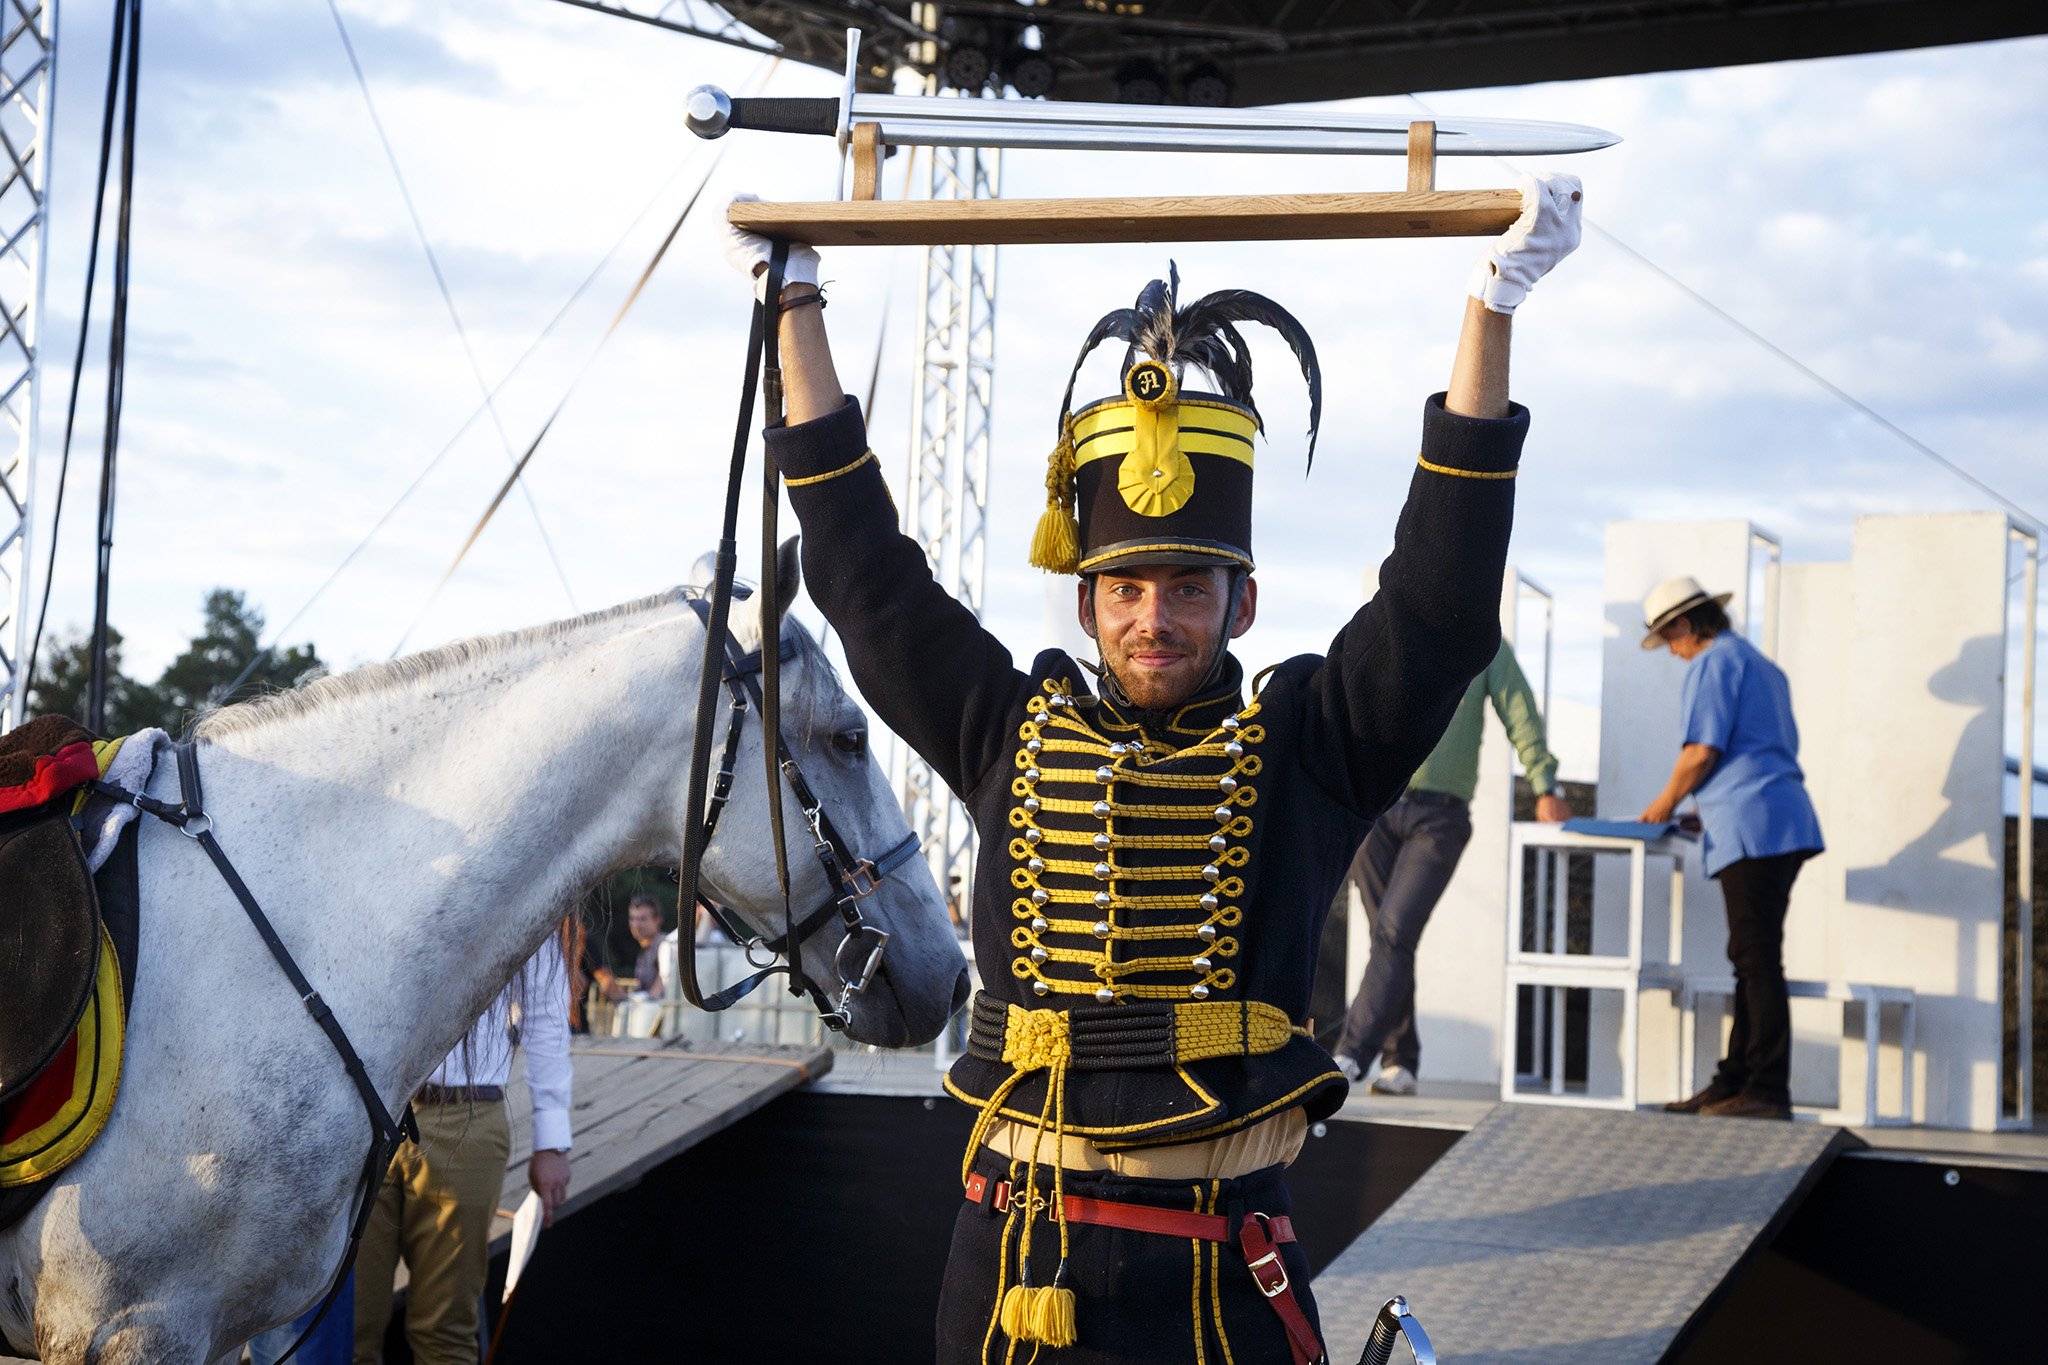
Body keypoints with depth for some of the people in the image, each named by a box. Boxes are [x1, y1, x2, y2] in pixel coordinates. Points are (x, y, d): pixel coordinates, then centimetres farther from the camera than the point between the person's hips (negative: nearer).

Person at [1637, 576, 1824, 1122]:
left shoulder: (1714, 663, -5)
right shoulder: (1762, 666, 25)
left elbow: (1702, 751, -13)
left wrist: (1666, 802, 2)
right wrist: (1704, 807, 27)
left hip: (1752, 827, -10)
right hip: (1784, 825, 10)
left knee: (1757, 961, -10)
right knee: (1753, 960, 10)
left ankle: (1768, 1091, -10)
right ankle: (1736, 1081, 12)